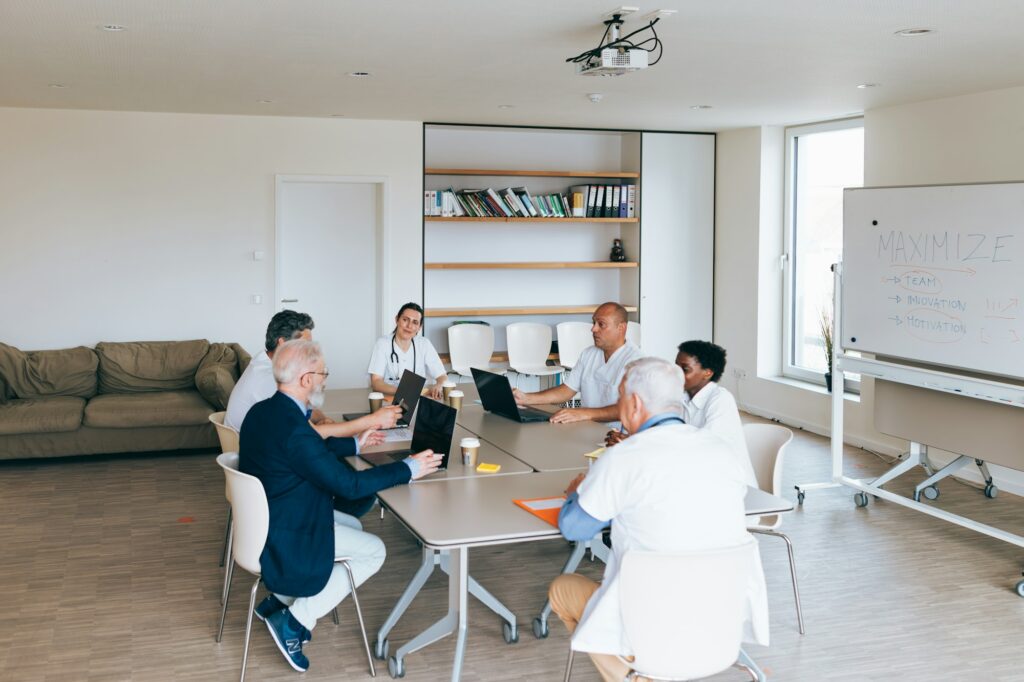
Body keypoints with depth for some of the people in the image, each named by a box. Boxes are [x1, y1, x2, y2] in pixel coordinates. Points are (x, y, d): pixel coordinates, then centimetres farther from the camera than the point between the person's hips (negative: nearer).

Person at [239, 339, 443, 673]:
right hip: (282, 533, -9)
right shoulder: (294, 429, -30)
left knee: (353, 525, 24)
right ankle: (293, 620, 2)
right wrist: (409, 468, -15)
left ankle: (281, 599, 21)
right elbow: (349, 485, -24)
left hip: (265, 517, 9)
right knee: (374, 551, 2)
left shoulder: (262, 411, 0)